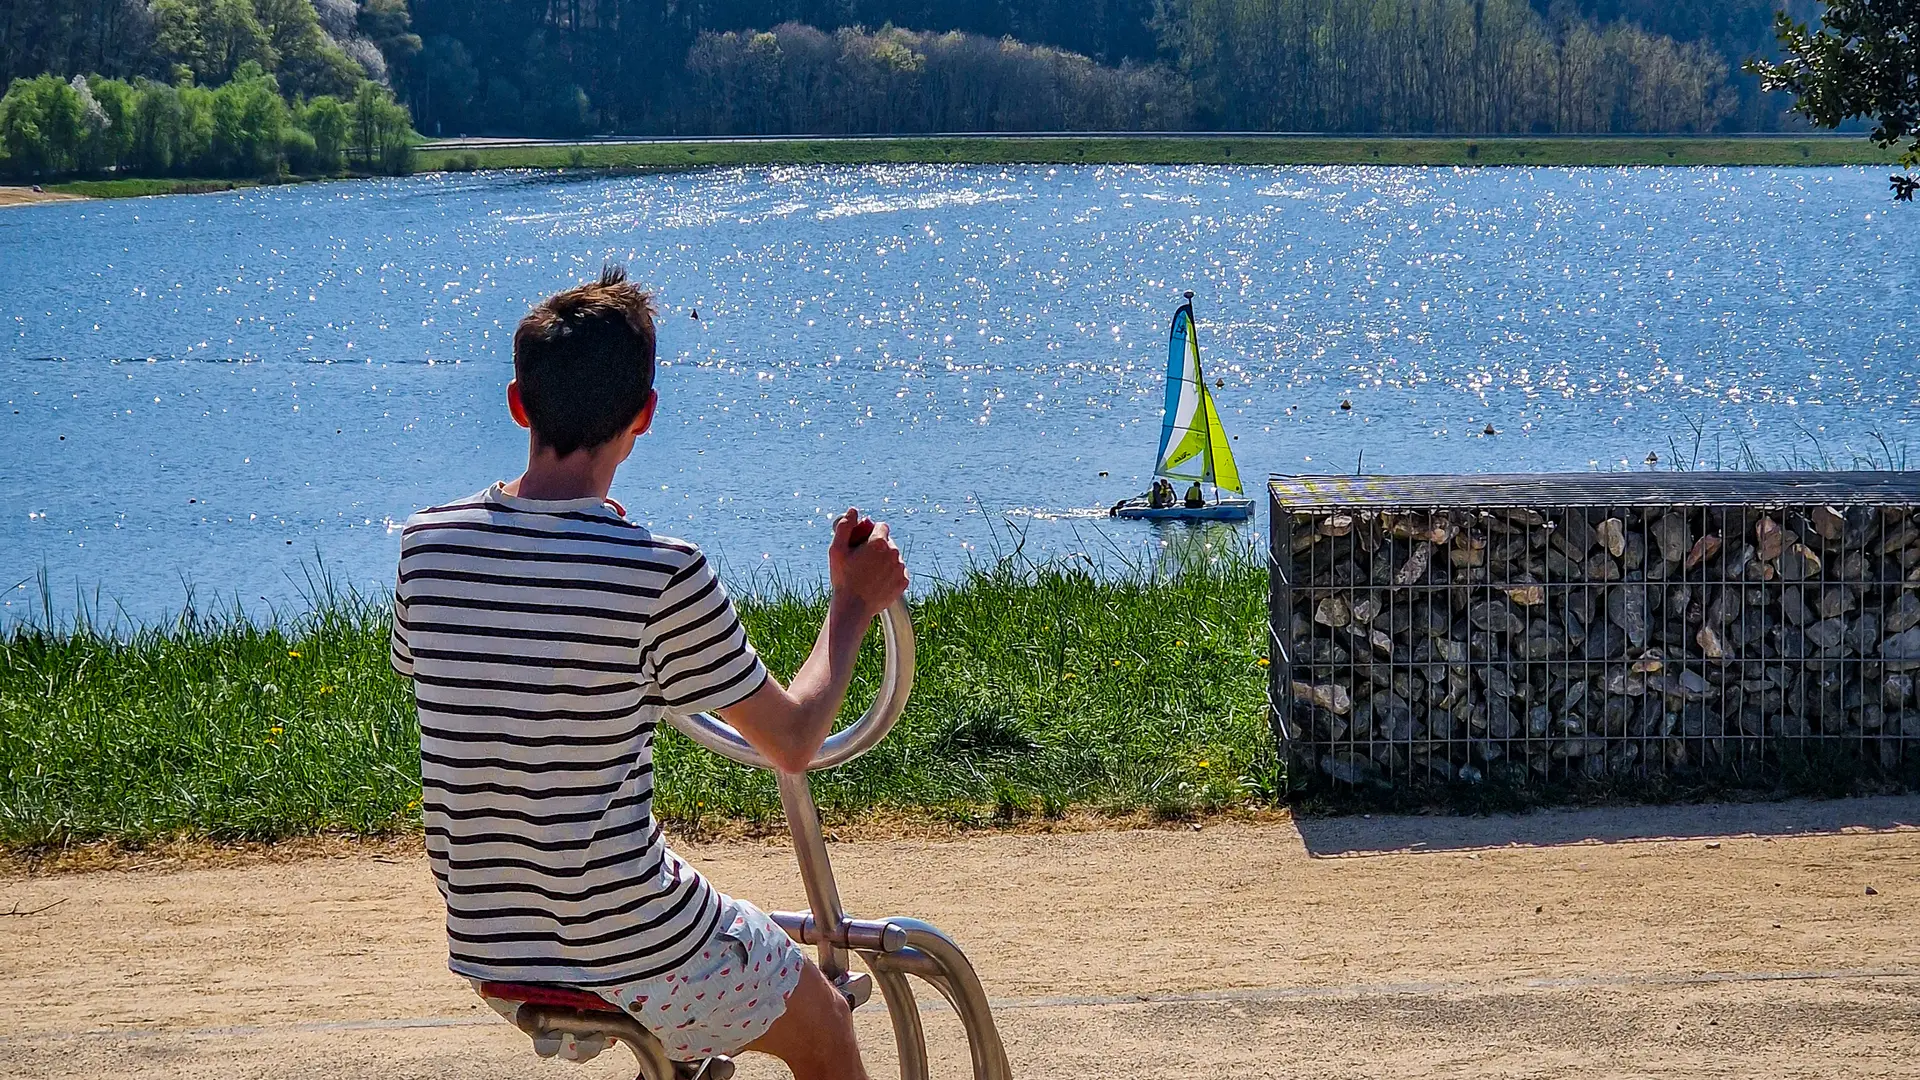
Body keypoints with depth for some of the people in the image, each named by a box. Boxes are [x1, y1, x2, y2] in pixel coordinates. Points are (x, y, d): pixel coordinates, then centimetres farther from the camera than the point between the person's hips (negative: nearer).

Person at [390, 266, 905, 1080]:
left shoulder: (428, 542, -6)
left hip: (483, 946, 6)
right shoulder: (660, 575, -21)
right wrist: (853, 602, 8)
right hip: (630, 960, -6)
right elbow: (792, 741, -9)